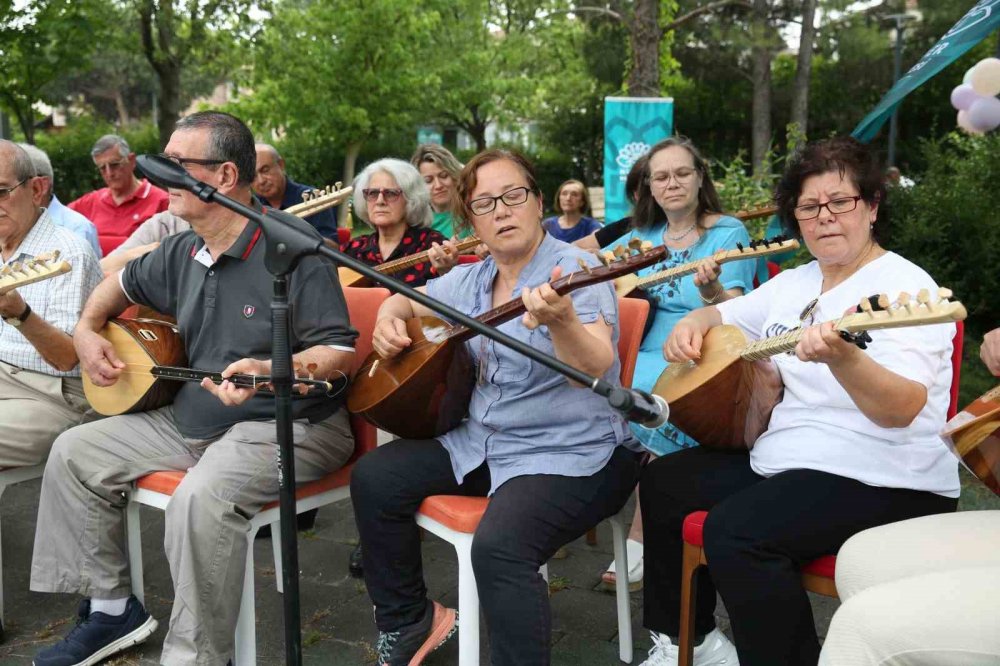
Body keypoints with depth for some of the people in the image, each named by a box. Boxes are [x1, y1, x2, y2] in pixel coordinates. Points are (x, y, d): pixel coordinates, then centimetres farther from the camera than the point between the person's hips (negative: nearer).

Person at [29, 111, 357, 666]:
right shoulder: (182, 252, 9)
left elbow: (340, 350, -20)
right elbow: (123, 283, 31)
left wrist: (268, 371, -35)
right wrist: (87, 329, 14)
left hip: (288, 425, -9)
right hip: (192, 420, 9)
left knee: (201, 496, -36)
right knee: (75, 452, 8)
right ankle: (111, 608, 16)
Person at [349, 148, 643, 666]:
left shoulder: (575, 270, -16)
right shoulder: (471, 279, 8)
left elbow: (597, 366, -32)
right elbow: (405, 300, 23)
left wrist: (560, 321, -53)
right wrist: (389, 321, -1)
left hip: (572, 454, -8)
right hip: (482, 442, 8)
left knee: (498, 546, -32)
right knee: (373, 479, 0)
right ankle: (409, 622, 18)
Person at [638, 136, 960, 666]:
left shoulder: (904, 287, -14)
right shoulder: (794, 282, 11)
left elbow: (902, 409, -28)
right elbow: (725, 316, 25)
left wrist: (841, 358, -47)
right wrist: (693, 324, 1)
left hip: (882, 481, -9)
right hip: (780, 460, 9)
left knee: (735, 532, -30)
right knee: (662, 483, 11)